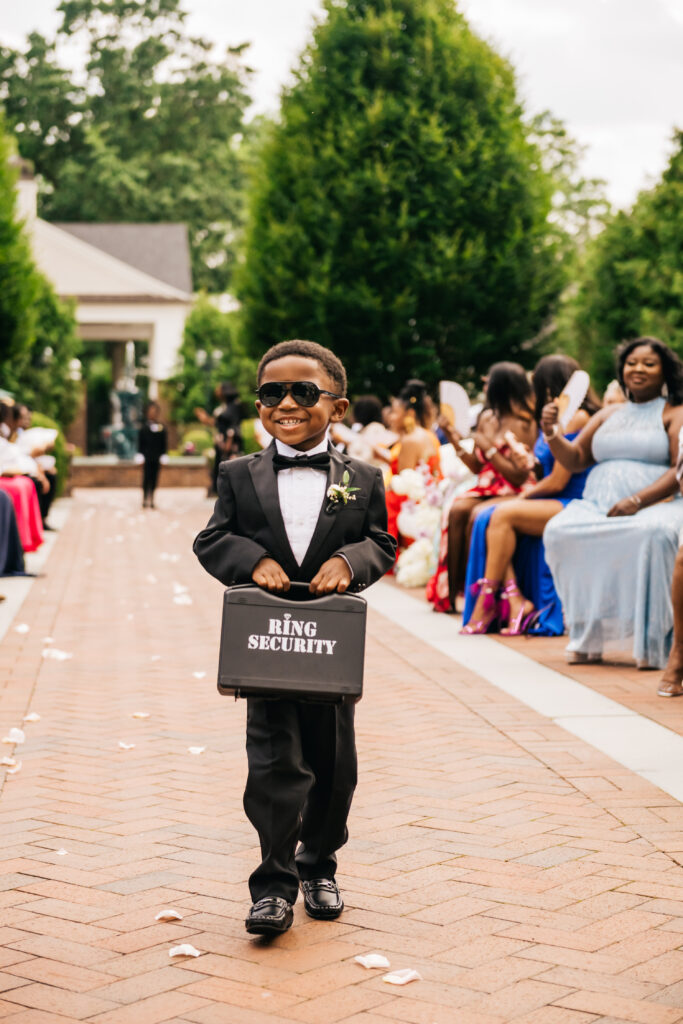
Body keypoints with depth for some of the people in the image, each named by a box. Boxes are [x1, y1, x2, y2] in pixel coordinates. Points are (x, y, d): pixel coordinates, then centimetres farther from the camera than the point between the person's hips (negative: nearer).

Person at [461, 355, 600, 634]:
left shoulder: (577, 418, -11)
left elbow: (558, 481, -13)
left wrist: (525, 495, -2)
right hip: (553, 506, 9)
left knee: (504, 514, -24)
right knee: (485, 516, -11)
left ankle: (486, 603, -17)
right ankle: (515, 600, -21)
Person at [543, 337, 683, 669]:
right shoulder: (608, 415, 25)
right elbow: (574, 460, 20)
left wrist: (638, 501, -20)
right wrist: (552, 434, -1)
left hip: (654, 506, -4)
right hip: (597, 507, 4)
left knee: (654, 534, -41)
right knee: (558, 531, -28)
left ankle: (652, 642, -32)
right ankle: (587, 638, -22)